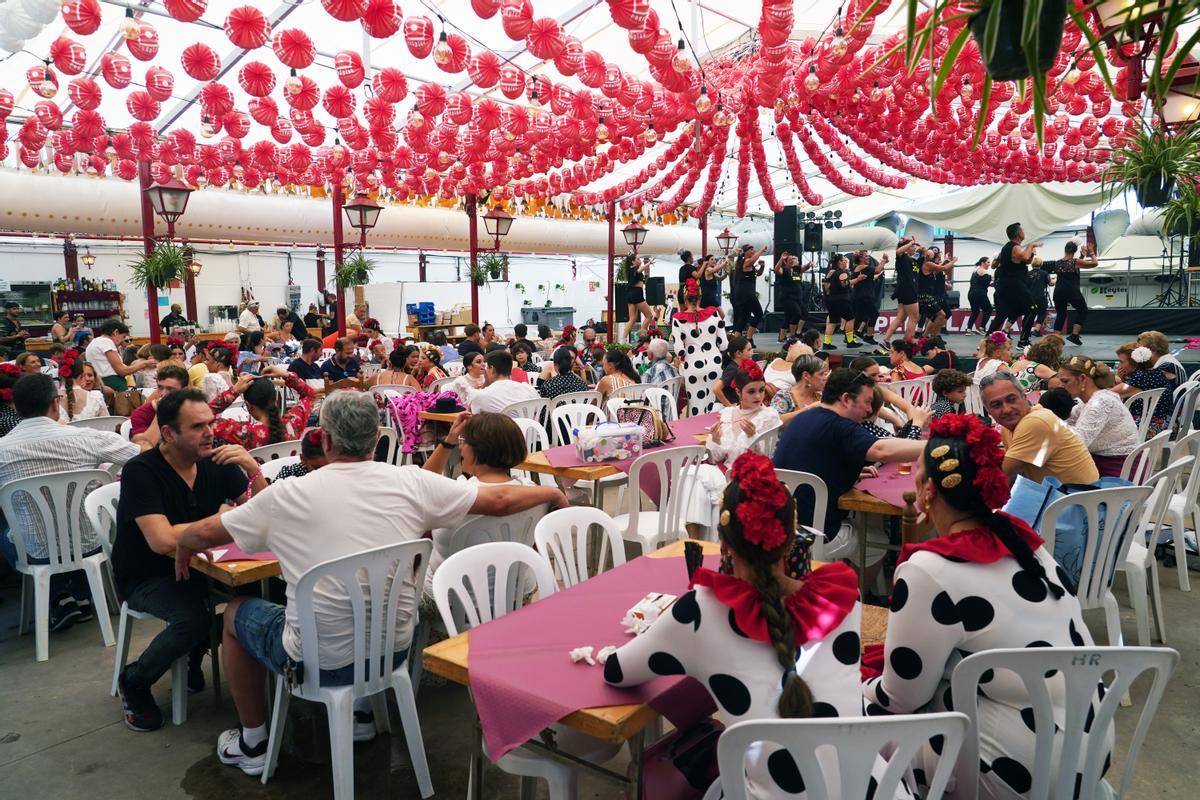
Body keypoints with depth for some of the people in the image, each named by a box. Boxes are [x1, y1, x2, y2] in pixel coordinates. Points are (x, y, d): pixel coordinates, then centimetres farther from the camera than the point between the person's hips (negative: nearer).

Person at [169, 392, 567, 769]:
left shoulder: (288, 495, -13)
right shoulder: (410, 483, -10)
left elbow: (201, 534, -1)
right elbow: (499, 500, -4)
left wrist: (183, 549, 23)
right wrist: (552, 493, 15)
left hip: (322, 661, -3)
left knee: (236, 612, 26)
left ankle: (252, 744, 36)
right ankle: (361, 710, 45)